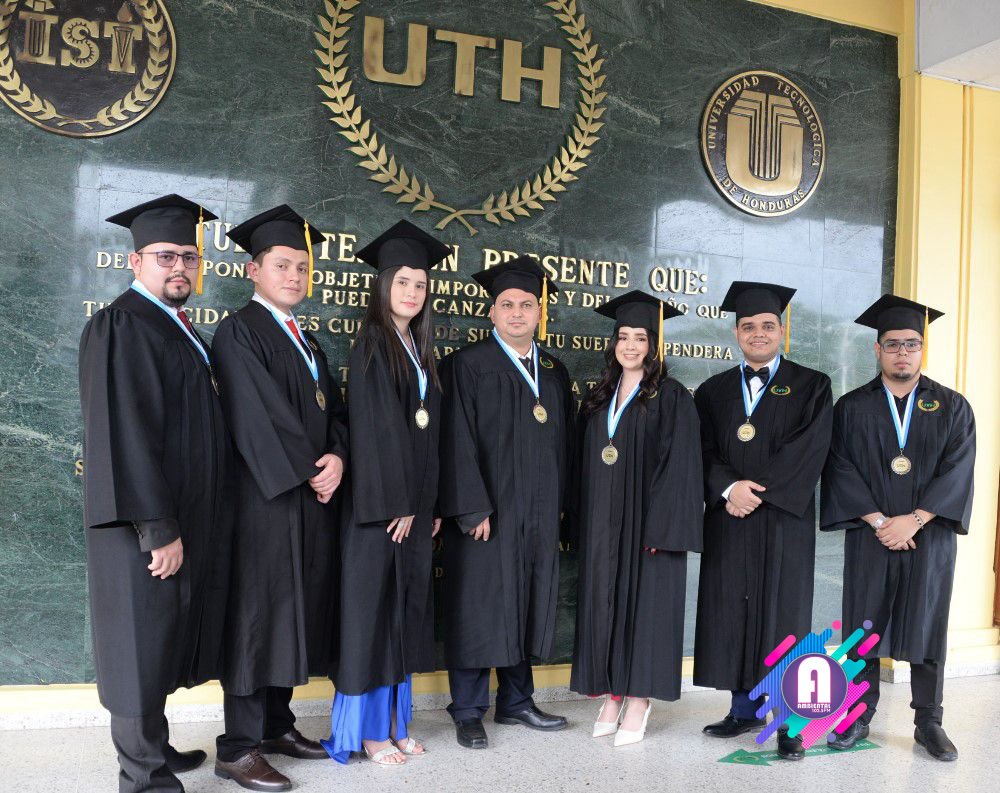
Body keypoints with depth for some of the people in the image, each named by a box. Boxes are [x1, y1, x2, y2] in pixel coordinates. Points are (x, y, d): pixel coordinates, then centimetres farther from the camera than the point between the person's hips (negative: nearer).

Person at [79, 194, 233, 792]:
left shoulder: (179, 328, 14)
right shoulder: (122, 327, -14)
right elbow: (126, 435, -21)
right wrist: (159, 529, -23)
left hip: (187, 515, 9)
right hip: (146, 524, -9)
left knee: (161, 646, 18)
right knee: (143, 647, 2)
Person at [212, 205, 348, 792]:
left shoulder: (307, 341, 18)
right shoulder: (239, 332, -6)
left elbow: (333, 408, 11)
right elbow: (259, 416, -16)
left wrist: (337, 458, -8)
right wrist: (308, 472, -14)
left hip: (313, 499, 8)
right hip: (265, 498, -8)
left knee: (296, 608, 12)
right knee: (258, 611, -2)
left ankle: (276, 724, 25)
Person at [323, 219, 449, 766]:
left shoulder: (419, 352, 14)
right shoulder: (371, 347, -8)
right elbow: (373, 429, -14)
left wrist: (427, 504, 9)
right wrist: (397, 505, -16)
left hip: (413, 505, 7)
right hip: (378, 504, -7)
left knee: (404, 609, 12)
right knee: (372, 608, 1)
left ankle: (393, 722, 24)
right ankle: (368, 731, 13)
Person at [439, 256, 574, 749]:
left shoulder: (554, 371, 13)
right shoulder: (467, 364, -5)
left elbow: (562, 442, 16)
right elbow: (458, 442, -11)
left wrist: (559, 506, 11)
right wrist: (473, 508, -17)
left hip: (539, 515, 6)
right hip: (487, 512, -5)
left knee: (526, 607, 13)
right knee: (478, 609, 1)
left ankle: (516, 703, 27)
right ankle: (467, 713, 15)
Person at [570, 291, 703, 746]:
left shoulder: (671, 398, -4)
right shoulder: (598, 399, 13)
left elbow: (679, 465, -10)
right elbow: (586, 464, 14)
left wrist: (663, 526, -18)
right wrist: (585, 526, 8)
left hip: (646, 521, -5)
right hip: (602, 525, 5)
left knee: (644, 602, 0)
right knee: (604, 603, 7)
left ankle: (638, 700, 11)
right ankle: (613, 695, 18)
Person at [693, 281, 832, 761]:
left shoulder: (811, 387, 4)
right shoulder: (713, 391, 12)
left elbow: (809, 450, -8)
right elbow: (704, 452, 3)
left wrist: (757, 489, -15)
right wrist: (729, 487, -16)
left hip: (784, 520, -3)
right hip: (729, 522, 3)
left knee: (784, 613, 0)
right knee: (734, 612, 7)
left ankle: (790, 722, 9)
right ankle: (744, 708, 20)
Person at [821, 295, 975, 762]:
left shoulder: (951, 407, 5)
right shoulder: (852, 407, 4)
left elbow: (957, 470, -4)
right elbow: (840, 469, -4)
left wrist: (914, 519, -15)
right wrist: (878, 521, -14)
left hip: (929, 537, 0)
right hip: (868, 537, 0)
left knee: (927, 626, 7)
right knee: (864, 625, 5)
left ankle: (929, 722, 20)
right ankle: (859, 716, 17)